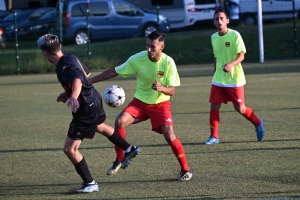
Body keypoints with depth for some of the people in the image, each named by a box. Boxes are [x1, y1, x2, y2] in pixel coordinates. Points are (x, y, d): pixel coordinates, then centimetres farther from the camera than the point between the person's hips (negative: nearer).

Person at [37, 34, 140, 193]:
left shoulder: (64, 67, -28)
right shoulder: (71, 58, 0)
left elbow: (77, 80, -50)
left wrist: (73, 96, -69)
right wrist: (68, 93, 22)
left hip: (86, 110, -10)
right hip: (94, 99, 10)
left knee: (69, 149, -3)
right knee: (100, 126, 39)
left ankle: (90, 184, 7)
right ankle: (129, 150, 58)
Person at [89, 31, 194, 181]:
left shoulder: (168, 63, -19)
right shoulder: (137, 59, -16)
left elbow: (172, 91, -16)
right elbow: (114, 72, -6)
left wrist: (161, 88, -40)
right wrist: (89, 81, -8)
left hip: (161, 104, -2)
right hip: (140, 101, 2)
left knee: (169, 135, -19)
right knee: (120, 121, -22)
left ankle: (185, 169, 0)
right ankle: (119, 160, -2)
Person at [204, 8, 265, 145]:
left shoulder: (235, 35, -11)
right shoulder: (214, 37, 6)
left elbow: (241, 56, -15)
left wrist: (231, 64, -33)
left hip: (235, 78, -5)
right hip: (218, 79, 5)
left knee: (239, 108, 0)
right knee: (214, 107, -3)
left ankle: (258, 124, 26)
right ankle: (214, 136, 6)